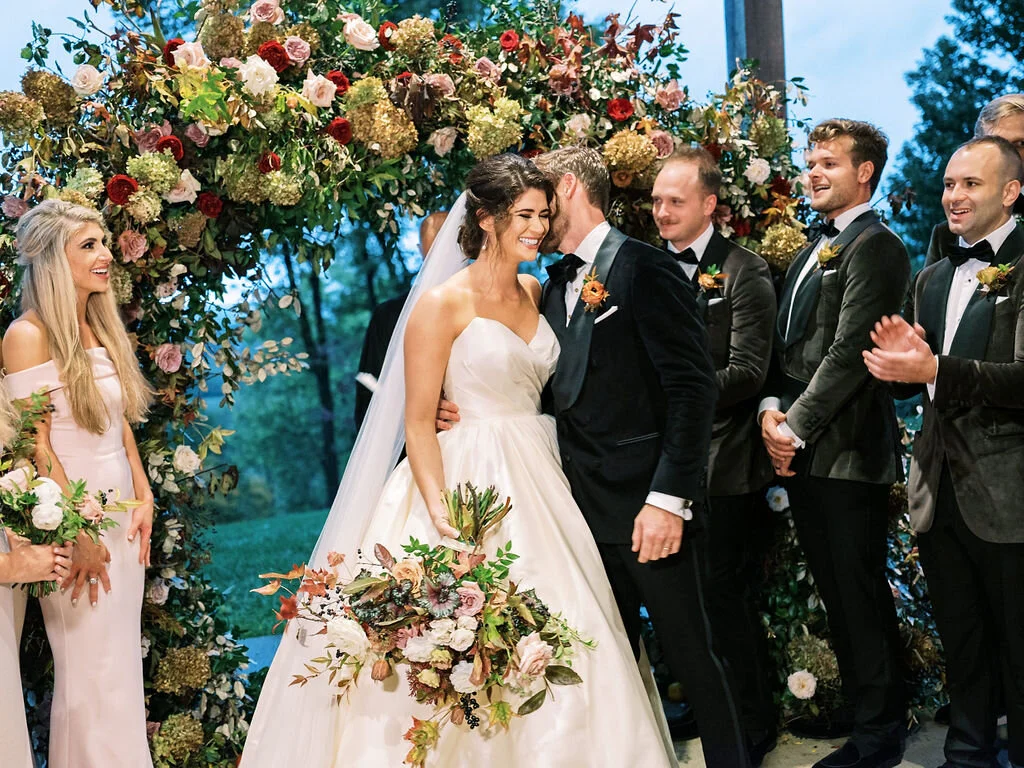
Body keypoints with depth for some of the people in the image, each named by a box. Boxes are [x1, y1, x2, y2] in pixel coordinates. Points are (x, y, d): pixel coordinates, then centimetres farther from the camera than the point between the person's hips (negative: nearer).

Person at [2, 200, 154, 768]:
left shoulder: (103, 328, 10)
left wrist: (143, 498, 6)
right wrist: (77, 534, -16)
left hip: (121, 509, 7)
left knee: (125, 664, 13)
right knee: (89, 672, 1)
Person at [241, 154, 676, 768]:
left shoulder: (535, 292, 10)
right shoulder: (444, 303, -9)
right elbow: (419, 421, -11)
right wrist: (439, 509, -23)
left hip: (535, 484, 6)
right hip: (468, 484, -6)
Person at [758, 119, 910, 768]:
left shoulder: (874, 247, -10)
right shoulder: (815, 250, 19)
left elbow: (849, 351, -17)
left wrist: (796, 426, -16)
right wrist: (773, 409, -1)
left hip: (848, 448, -9)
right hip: (802, 450, 9)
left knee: (860, 592, -1)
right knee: (835, 590, 15)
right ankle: (859, 706, 27)